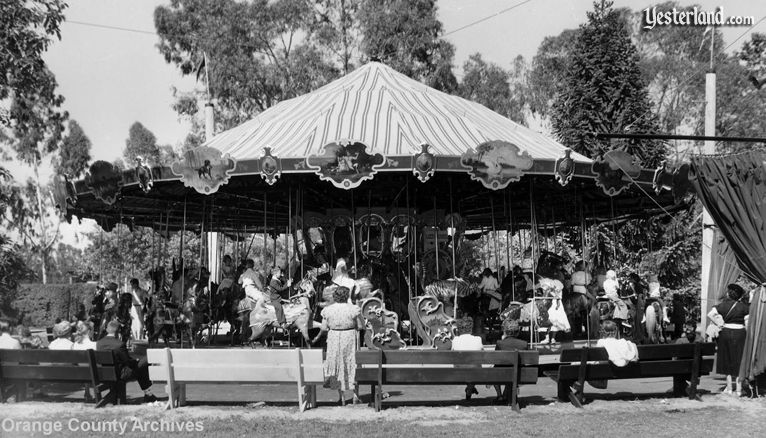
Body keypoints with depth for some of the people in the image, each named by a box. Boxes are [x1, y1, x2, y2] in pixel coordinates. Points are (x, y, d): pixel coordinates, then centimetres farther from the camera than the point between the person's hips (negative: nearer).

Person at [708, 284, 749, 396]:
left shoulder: (723, 304, -3)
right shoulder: (743, 306, -4)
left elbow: (710, 314, -13)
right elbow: (747, 322, -8)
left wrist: (720, 324, -3)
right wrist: (748, 335, 3)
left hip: (726, 332, 1)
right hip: (740, 333, 0)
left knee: (727, 360, 10)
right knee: (739, 361, 6)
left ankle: (729, 388, 13)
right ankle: (738, 388, 5)